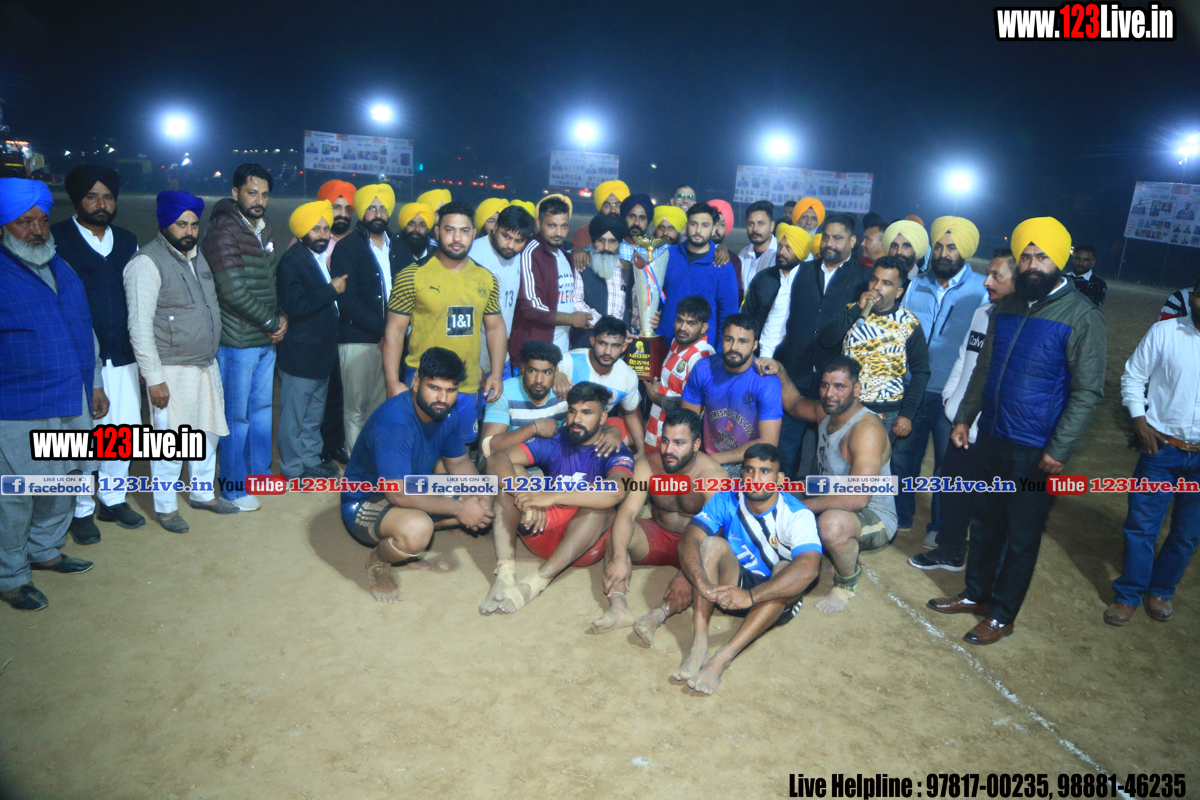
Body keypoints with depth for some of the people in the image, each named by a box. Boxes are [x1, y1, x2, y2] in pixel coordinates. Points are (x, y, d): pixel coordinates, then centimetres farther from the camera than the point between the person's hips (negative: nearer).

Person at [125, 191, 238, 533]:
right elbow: (140, 326, -17)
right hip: (172, 371, -8)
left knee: (208, 433, 17)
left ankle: (203, 493, 34)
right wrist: (154, 377, -18)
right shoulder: (147, 262, -14)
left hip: (207, 365, 8)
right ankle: (165, 507, 17)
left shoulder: (198, 256, 10)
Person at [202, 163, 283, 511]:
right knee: (237, 416, 3)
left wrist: (281, 318, 1)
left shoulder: (263, 229, 11)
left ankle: (259, 471, 32)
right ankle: (234, 487, 16)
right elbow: (234, 291, -20)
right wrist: (272, 323, -11)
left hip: (267, 339, 8)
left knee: (262, 407, 17)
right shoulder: (224, 231, -14)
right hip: (237, 341, -8)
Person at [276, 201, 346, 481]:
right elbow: (294, 305, -27)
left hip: (322, 351, 9)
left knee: (314, 413, 18)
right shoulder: (292, 260, -14)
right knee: (294, 415, 2)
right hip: (299, 353, -9)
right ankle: (293, 468, 14)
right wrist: (331, 290, -21)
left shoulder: (323, 258, 12)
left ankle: (310, 461, 30)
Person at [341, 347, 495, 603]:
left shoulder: (446, 414, -6)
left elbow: (459, 462, 6)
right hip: (365, 503, -8)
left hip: (417, 493, 8)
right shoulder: (393, 423, -31)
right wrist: (458, 508, -29)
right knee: (417, 529, -38)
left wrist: (481, 496, -14)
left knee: (482, 507, -1)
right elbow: (399, 495, -34)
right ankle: (378, 562, -4)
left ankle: (412, 544, 7)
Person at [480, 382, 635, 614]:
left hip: (587, 543, -3)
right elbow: (497, 458, -11)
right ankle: (505, 573, -29)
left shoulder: (615, 453, -6)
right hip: (542, 532, 3)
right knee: (510, 473, -13)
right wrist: (526, 500, -30)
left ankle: (536, 582, -39)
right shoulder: (553, 444, 4)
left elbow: (618, 490, -31)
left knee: (602, 503, -31)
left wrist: (551, 497, -38)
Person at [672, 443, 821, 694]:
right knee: (713, 544, -24)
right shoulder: (726, 502, -10)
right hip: (732, 586, 2)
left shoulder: (797, 515, -20)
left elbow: (808, 568, -37)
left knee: (786, 570, -34)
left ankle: (723, 657, -41)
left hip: (777, 600, -2)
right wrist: (703, 583, -42)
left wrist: (750, 596, -48)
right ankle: (698, 646, -34)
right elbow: (688, 540, -22)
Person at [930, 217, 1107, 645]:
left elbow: (1088, 391, -12)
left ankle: (1002, 615, 22)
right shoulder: (1008, 307, 7)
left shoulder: (1082, 316, -11)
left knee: (1021, 536, 7)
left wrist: (1060, 449, -16)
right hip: (992, 437, 6)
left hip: (1036, 451, -6)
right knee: (986, 521, 18)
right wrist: (964, 417, 12)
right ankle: (976, 593, 35)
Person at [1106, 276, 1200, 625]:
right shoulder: (1164, 332, -7)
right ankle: (1128, 595, 21)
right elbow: (1133, 377, 2)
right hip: (1161, 448, -2)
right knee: (1141, 525, 5)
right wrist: (1139, 421, -9)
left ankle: (1160, 590, 34)